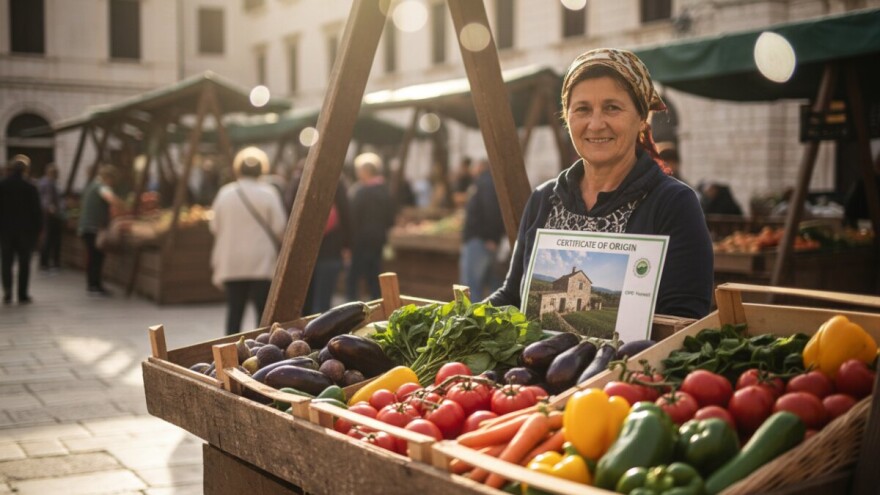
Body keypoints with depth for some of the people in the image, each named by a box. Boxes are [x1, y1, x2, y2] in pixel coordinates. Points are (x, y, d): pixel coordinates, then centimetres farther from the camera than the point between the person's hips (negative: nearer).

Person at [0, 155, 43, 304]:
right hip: (25, 230, -2)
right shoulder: (29, 187, -9)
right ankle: (22, 295, 4)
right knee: (24, 263, 5)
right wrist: (38, 229, 1)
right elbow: (36, 211, -8)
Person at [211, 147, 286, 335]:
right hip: (261, 263, -3)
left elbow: (214, 226, 8)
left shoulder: (225, 193, 3)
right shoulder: (268, 193, -6)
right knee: (264, 312, 0)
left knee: (234, 311, 8)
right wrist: (273, 244, 14)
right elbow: (280, 227, -6)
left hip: (231, 263, 3)